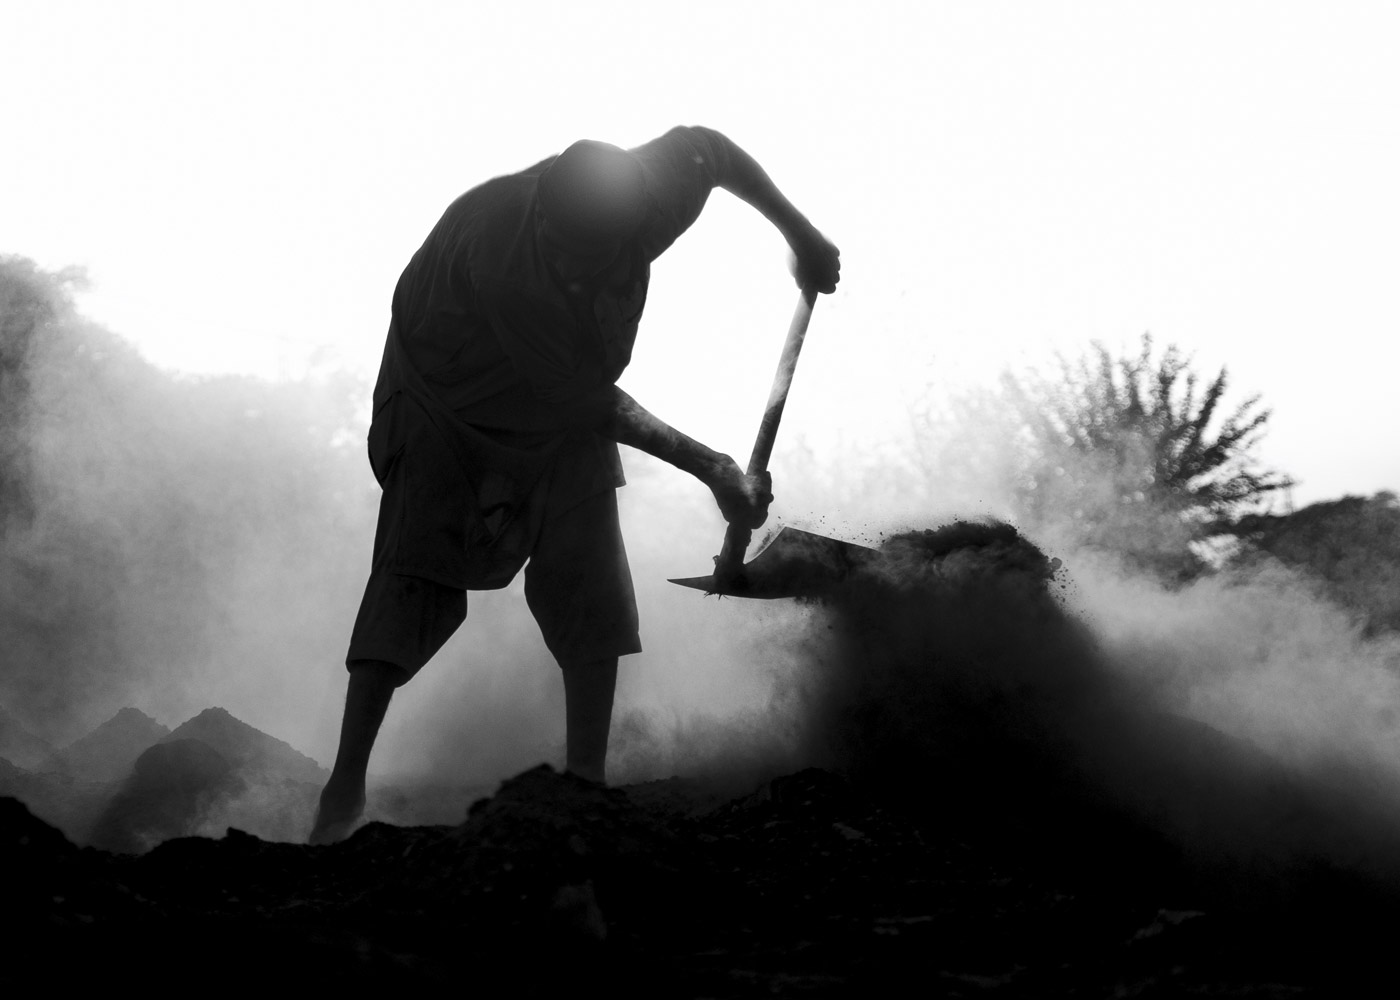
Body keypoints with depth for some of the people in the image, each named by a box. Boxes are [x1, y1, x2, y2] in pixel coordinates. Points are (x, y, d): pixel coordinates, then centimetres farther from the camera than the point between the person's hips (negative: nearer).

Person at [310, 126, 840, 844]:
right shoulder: (504, 270, -43)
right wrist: (707, 467, -25)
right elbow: (587, 402, -31)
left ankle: (586, 782, -1)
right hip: (449, 402, -4)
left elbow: (706, 148, -5)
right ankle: (345, 789, -8)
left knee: (586, 579, -6)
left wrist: (799, 233, 2)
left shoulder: (646, 196, -31)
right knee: (415, 567, -12)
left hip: (562, 402, 4)